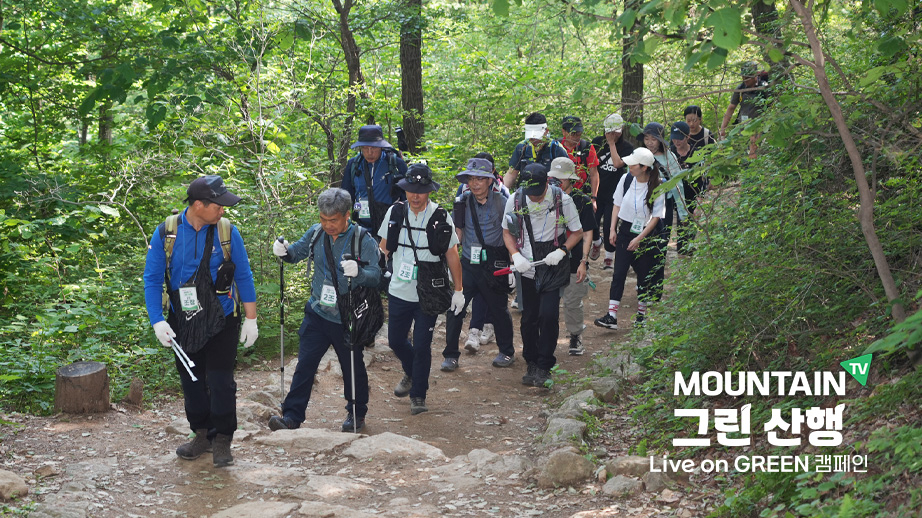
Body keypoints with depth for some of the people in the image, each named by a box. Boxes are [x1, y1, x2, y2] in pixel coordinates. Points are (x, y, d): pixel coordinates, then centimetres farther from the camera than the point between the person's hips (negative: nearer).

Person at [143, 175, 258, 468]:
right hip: (183, 323, 2)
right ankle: (202, 434, 31)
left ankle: (223, 441, 16)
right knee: (191, 381, 13)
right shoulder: (166, 233, -8)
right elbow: (152, 280, -4)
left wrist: (251, 319, 1)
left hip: (221, 322, -1)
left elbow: (243, 277, 0)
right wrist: (157, 321, -12)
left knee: (221, 381, -1)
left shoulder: (227, 233, -8)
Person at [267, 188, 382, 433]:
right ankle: (292, 416, 7)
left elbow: (376, 275, -19)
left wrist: (358, 272, -40)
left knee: (353, 368, 13)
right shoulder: (316, 233, -1)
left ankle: (357, 414, 32)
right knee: (305, 365, 1)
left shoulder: (363, 240, -14)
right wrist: (284, 250, -8)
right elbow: (298, 252, 14)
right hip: (317, 314, 3)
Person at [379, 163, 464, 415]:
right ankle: (411, 373, 44)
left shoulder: (441, 217, -8)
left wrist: (459, 290, 2)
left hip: (427, 295, -3)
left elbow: (452, 254, 0)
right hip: (398, 291, 3)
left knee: (422, 346, 0)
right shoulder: (395, 213, -2)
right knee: (395, 340, 14)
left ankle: (418, 395, 18)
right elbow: (384, 247, 10)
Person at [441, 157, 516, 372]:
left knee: (499, 309, 10)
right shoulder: (464, 202, 3)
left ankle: (507, 352, 30)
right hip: (468, 264, 3)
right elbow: (456, 233, 12)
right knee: (455, 308, -4)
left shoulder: (502, 202, -5)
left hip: (494, 266, -2)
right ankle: (451, 355, 8)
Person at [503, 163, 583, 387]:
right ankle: (531, 364, 23)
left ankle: (544, 367, 0)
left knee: (548, 314, -13)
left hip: (554, 266, -2)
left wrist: (561, 251, -14)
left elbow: (577, 232, 2)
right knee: (529, 317, 6)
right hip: (527, 266, 2)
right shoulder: (515, 200, -3)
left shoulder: (562, 200, -9)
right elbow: (507, 232, 9)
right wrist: (516, 255, -8)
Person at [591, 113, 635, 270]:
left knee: (609, 225, -3)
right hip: (597, 192, 2)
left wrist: (612, 143, -16)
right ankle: (597, 242, 34)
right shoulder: (597, 142, 3)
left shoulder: (627, 147, -3)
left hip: (614, 193, -2)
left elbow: (617, 163, -21)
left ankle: (609, 257, 15)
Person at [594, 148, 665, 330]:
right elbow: (617, 204, 9)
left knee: (644, 276, 7)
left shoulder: (657, 187, -12)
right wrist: (613, 229, 2)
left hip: (646, 236, -2)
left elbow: (656, 217, -10)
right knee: (618, 273, -7)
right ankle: (611, 316, -10)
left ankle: (641, 314, 22)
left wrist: (640, 238, -14)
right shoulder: (626, 179, -1)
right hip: (625, 232, 2)